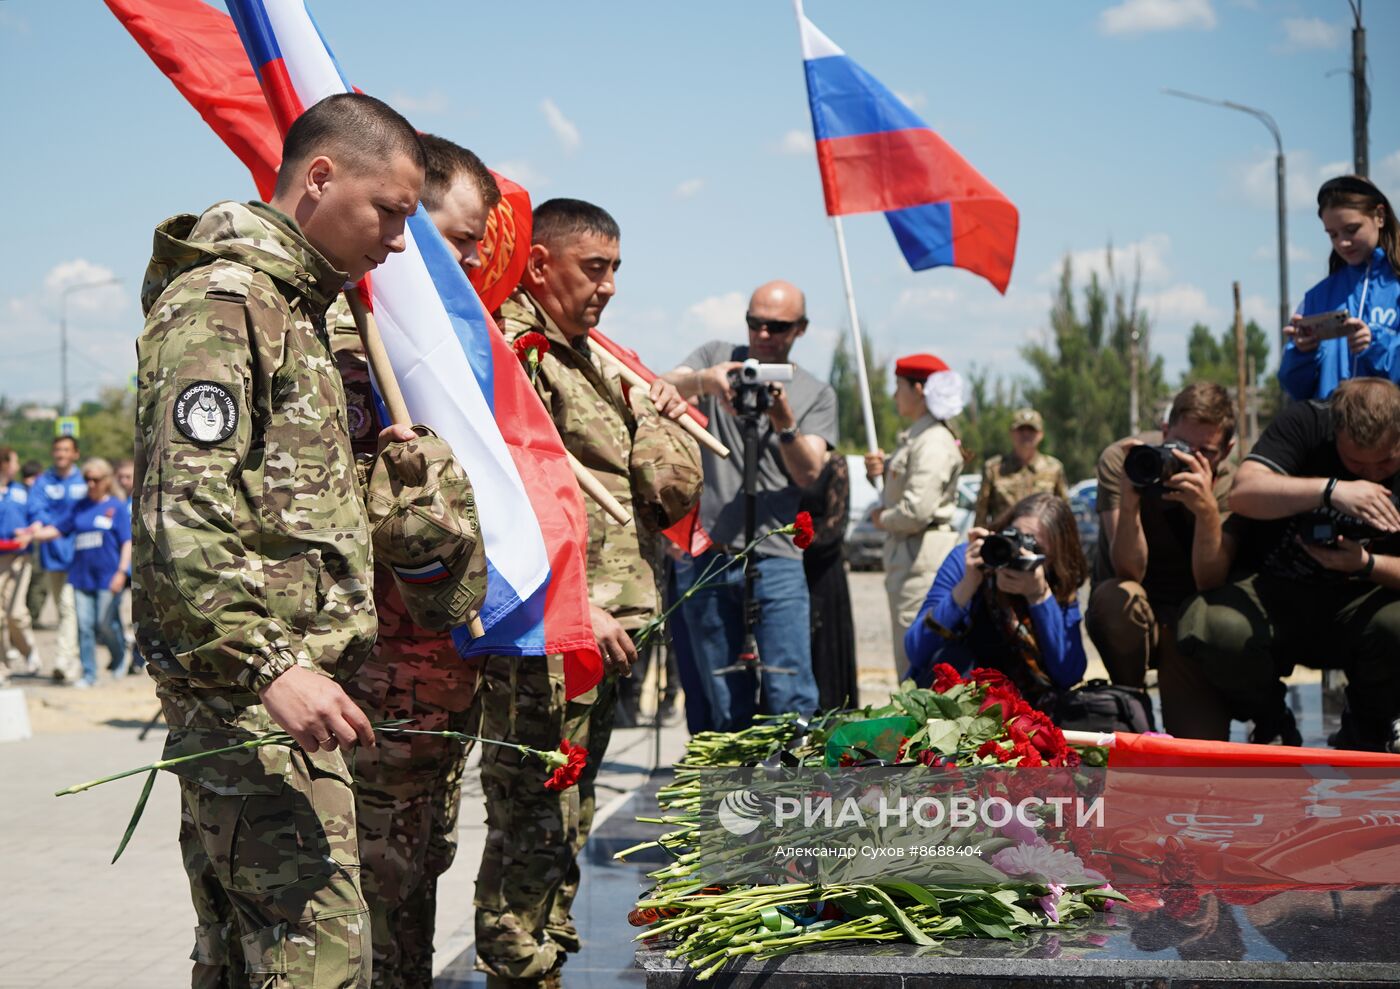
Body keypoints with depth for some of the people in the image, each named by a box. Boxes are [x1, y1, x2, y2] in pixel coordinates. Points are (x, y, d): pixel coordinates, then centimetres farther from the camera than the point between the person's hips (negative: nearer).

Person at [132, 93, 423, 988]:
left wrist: (359, 457, 17)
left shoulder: (291, 301, 21)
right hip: (248, 690, -10)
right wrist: (271, 669, -27)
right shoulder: (220, 299, -11)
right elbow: (179, 514, -22)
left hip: (280, 683, 10)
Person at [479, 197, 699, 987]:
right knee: (534, 824, -7)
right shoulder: (511, 351, -9)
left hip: (603, 630, 10)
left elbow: (674, 493, 20)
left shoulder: (596, 362, 22)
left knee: (568, 819, 16)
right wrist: (574, 609, -23)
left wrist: (656, 415, 5)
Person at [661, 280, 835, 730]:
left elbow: (808, 473, -1)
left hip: (775, 560, -1)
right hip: (703, 555, 1)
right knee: (726, 707, 5)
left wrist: (784, 424, -20)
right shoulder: (717, 357, 13)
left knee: (790, 697, -9)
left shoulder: (816, 394, 11)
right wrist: (703, 379, -27)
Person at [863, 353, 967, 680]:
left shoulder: (934, 443, -15)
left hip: (923, 557, -11)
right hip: (906, 554, 11)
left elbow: (917, 510, -23)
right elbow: (903, 488, 25)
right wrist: (880, 471, 5)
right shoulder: (914, 438, 16)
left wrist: (883, 519, -5)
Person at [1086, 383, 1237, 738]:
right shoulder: (1120, 460, -15)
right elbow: (1130, 572, -25)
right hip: (1130, 620, 0)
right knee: (1118, 596, -37)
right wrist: (1128, 501, -42)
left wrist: (1207, 512, -38)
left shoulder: (1227, 486, -11)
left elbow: (1210, 584, -24)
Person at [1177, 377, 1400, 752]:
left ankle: (1368, 728, 3)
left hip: (1358, 600, 1)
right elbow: (1243, 493, -24)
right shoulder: (1306, 423, -10)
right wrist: (1332, 489, -37)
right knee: (1208, 627, -32)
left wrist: (1365, 564, -31)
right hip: (1272, 589, -1)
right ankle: (1272, 723, 3)